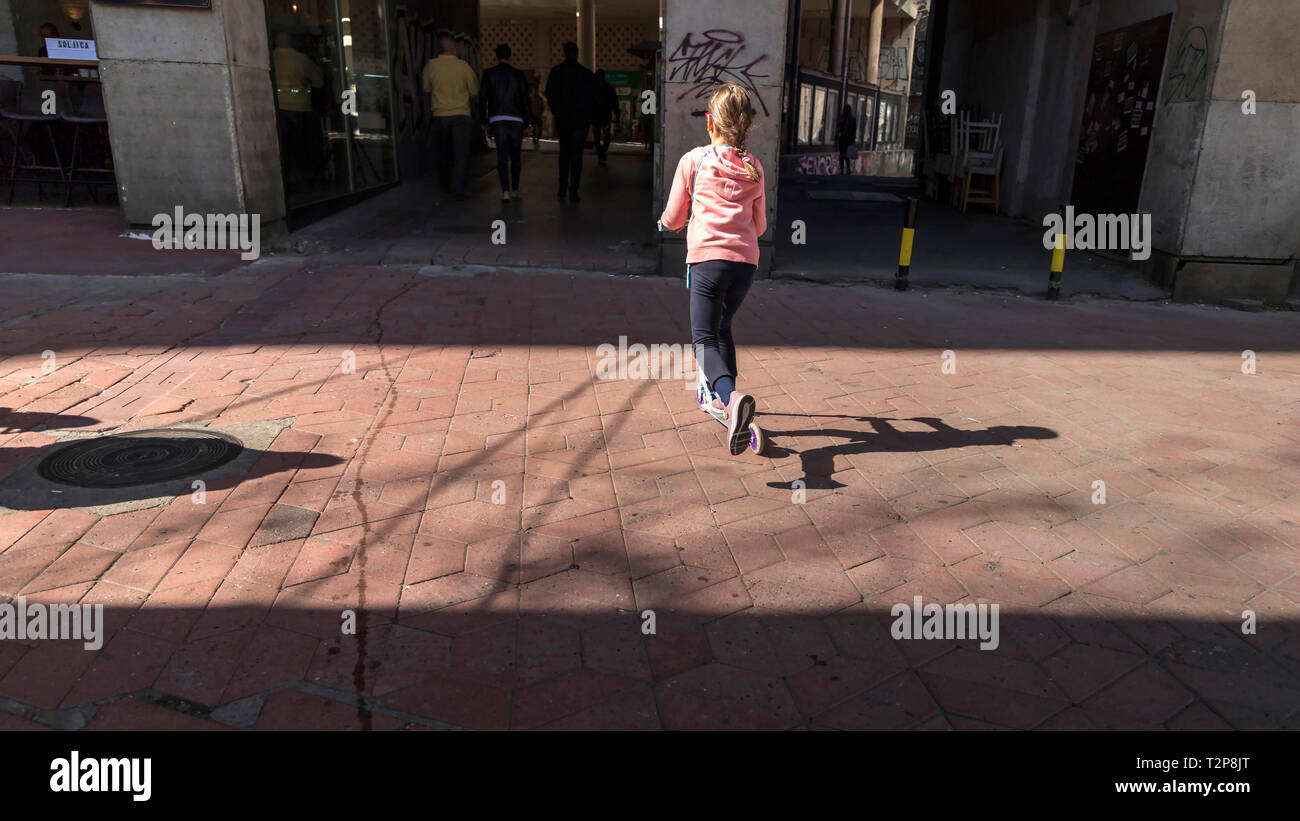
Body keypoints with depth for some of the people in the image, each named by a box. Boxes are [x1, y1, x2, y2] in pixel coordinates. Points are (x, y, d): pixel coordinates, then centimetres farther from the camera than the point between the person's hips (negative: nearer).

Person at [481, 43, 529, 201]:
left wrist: (484, 119, 12)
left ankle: (505, 191, -16)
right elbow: (525, 98, 3)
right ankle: (515, 189, 24)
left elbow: (483, 97, 3)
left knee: (502, 156, -2)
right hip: (516, 119, 1)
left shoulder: (489, 74, 3)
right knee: (515, 155, 14)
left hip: (497, 119, -1)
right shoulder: (518, 74, 4)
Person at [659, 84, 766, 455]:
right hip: (747, 261, 5)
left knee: (705, 338, -7)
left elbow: (673, 219, 9)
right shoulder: (754, 169, 15)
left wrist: (665, 220, 33)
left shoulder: (693, 160, 4)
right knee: (722, 327, 25)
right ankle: (725, 398, 36)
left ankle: (732, 396, -35)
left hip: (707, 259, -5)